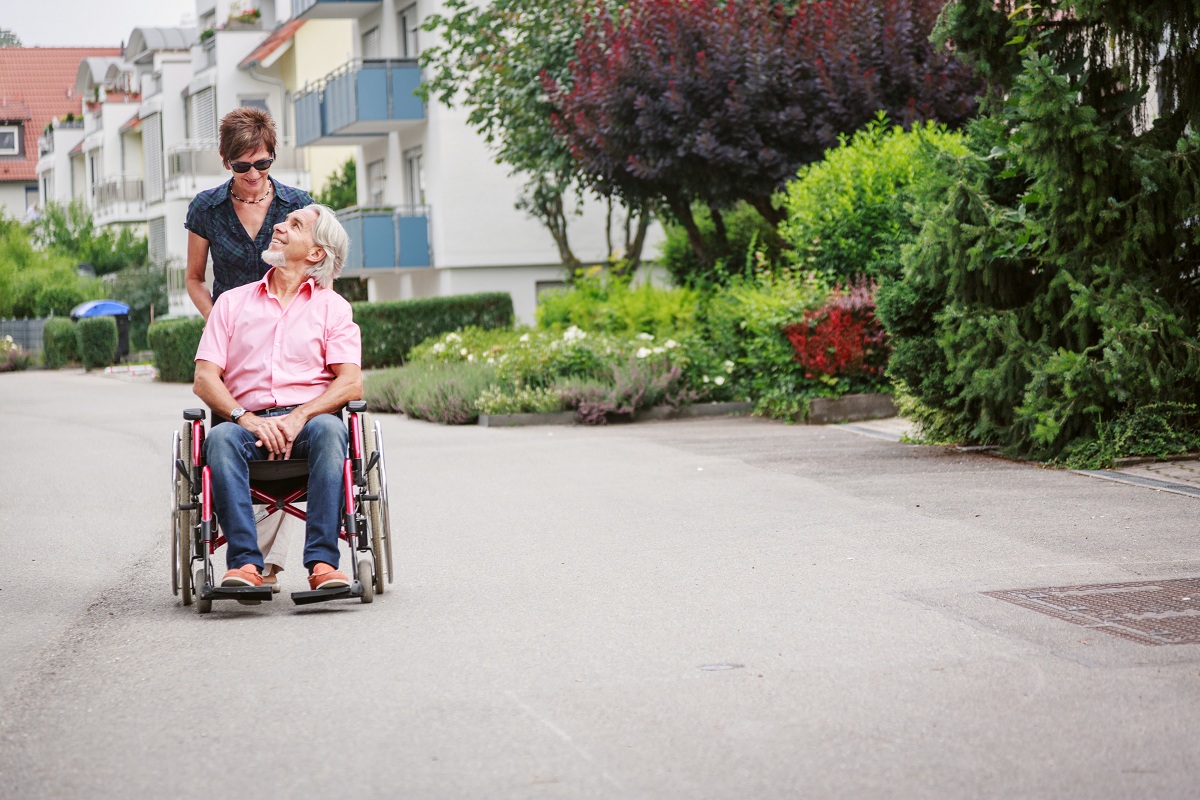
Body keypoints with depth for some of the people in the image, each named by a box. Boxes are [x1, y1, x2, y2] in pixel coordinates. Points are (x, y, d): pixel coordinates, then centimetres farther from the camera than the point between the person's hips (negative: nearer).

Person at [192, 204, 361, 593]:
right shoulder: (232, 302, 20)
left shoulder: (332, 306, 15)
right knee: (221, 437, -33)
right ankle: (245, 564, -41)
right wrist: (245, 418, -11)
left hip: (310, 418, -1)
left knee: (328, 429, -36)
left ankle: (322, 563, -41)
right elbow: (205, 378, 9)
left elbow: (351, 384, 2)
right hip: (249, 422, 1)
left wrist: (299, 417, -16)